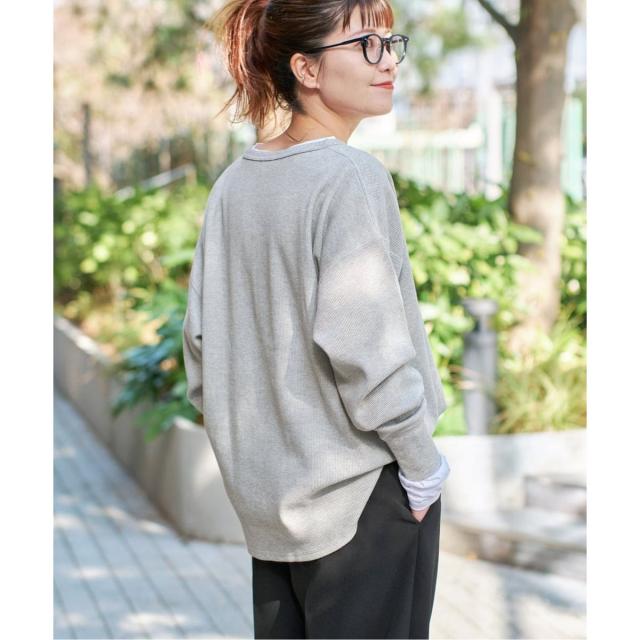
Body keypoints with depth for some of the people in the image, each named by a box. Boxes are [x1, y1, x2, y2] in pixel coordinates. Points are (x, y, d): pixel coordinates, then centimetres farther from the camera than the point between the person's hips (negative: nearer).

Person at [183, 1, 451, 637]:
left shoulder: (234, 182, 5)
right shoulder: (352, 177, -17)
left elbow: (200, 336, 8)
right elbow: (366, 348, -21)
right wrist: (423, 466, -10)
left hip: (264, 491, 7)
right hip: (362, 491, -7)